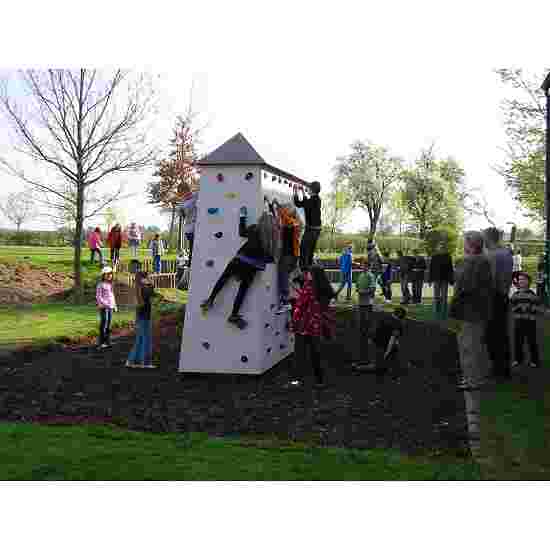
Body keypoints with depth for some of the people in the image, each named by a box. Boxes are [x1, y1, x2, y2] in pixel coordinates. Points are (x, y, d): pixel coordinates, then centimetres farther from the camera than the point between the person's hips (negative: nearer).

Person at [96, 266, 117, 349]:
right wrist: (105, 304, -19)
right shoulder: (101, 285, -8)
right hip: (103, 307, -7)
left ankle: (108, 342, 17)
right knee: (103, 324, -7)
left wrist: (114, 305, 16)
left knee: (109, 325, 11)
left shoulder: (110, 284, 14)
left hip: (110, 307, 7)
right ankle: (102, 342, -3)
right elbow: (98, 296, -11)